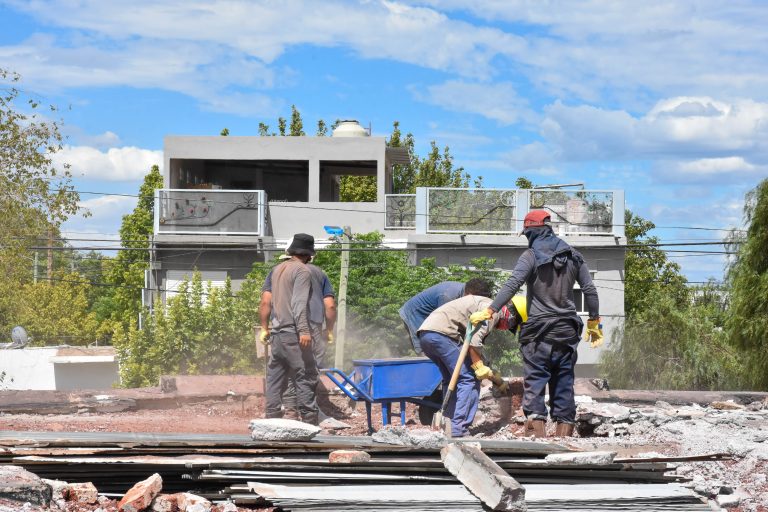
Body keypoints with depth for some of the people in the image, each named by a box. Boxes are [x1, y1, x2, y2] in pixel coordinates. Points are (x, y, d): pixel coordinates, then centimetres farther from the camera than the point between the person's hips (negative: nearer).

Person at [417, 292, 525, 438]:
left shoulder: (481, 303, 30)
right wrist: (480, 367, -7)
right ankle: (458, 430, -10)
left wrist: (495, 379, 34)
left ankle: (448, 428, 16)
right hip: (442, 333, -10)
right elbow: (474, 340, -15)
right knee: (469, 379, -5)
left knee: (451, 380, 20)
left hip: (424, 333, 10)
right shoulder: (493, 309, -1)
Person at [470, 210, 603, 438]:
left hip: (539, 332, -5)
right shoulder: (573, 256, 11)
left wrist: (489, 311, -22)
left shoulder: (531, 256, -6)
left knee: (535, 381, -6)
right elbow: (590, 290, 13)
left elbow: (512, 285, -19)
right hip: (567, 331, 5)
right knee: (564, 384, 9)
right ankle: (564, 434, 9)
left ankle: (537, 432, -16)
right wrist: (594, 323, 23)